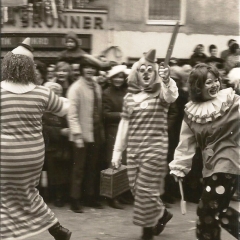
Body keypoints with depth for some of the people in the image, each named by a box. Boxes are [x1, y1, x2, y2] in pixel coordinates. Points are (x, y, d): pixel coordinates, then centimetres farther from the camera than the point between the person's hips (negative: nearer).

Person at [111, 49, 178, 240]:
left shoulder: (160, 93, -4)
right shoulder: (130, 96, 10)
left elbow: (172, 96, -30)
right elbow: (124, 125, 13)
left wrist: (167, 80, -51)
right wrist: (117, 151, 11)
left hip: (155, 150, -5)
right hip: (133, 151, 5)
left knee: (146, 190, -3)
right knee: (137, 189, 10)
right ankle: (161, 214, 33)